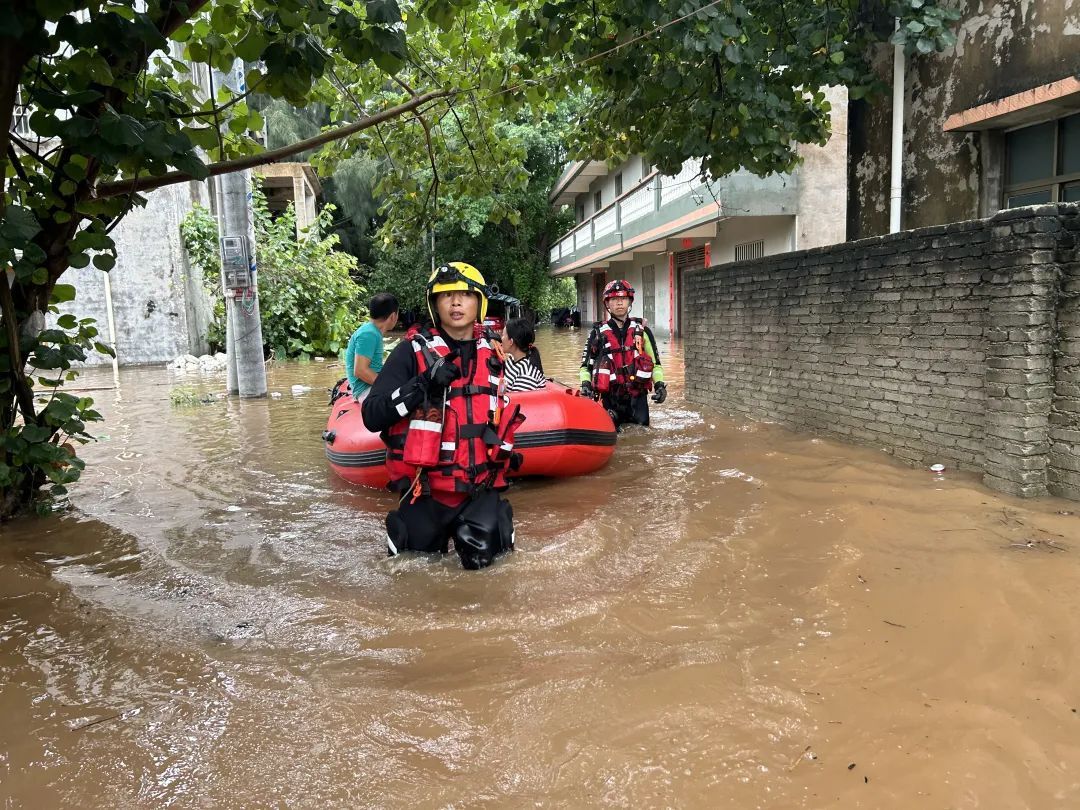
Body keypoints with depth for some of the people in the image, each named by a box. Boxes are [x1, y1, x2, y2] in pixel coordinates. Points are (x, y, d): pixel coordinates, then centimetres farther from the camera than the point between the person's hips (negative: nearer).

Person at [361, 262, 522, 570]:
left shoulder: (492, 352, 6)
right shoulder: (413, 351, -9)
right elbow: (372, 417, -17)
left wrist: (505, 448, 21)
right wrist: (422, 385, -26)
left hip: (481, 487, 3)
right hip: (426, 489, -2)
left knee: (479, 559, -9)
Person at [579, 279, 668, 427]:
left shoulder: (642, 330, 7)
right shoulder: (598, 332, 5)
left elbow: (655, 361, 11)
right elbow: (586, 364, 9)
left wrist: (659, 384, -4)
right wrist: (586, 384, -8)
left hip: (638, 397, 1)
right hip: (611, 398, -1)